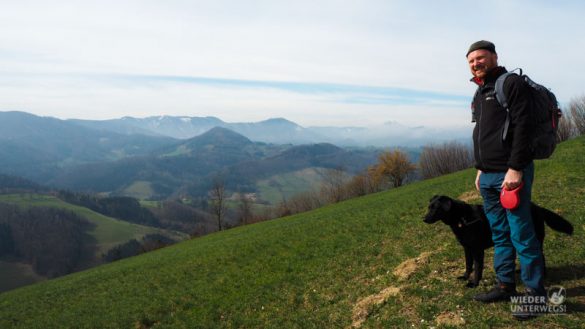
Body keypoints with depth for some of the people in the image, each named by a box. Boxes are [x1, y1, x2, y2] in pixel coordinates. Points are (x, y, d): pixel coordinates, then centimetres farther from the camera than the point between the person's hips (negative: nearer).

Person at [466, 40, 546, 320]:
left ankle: (536, 293, 9)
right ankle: (505, 286, 22)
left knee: (521, 235, -3)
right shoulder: (479, 93, 19)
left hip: (511, 174, -8)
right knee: (499, 234, 13)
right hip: (488, 176, 8)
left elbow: (522, 128, -16)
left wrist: (515, 169, -21)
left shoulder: (512, 84, -7)